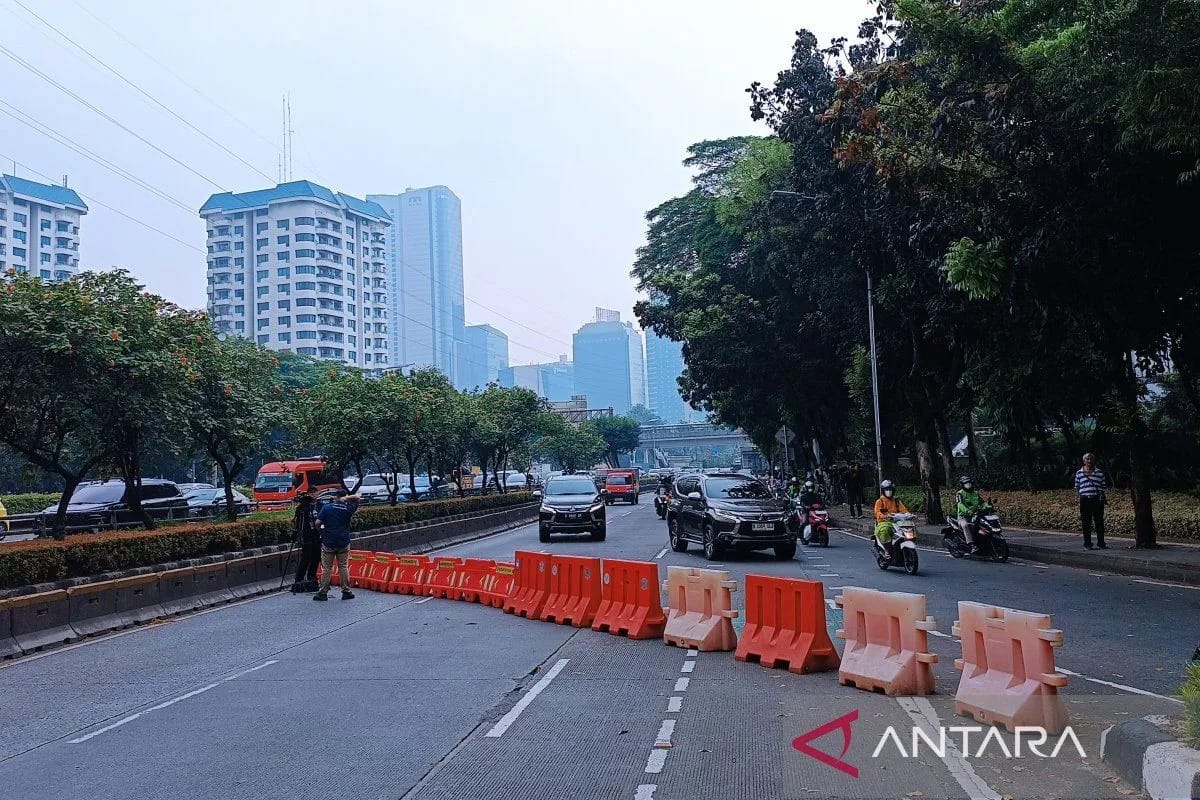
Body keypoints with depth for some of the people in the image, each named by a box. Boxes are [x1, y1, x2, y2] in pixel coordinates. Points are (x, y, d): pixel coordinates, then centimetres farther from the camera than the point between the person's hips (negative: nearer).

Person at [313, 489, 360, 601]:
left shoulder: (327, 507, -6)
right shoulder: (348, 509, -2)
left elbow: (317, 522, -10)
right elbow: (357, 498, 12)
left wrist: (325, 523, 11)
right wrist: (346, 498, -3)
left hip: (328, 542, -1)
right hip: (343, 543, 1)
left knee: (326, 568, 5)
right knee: (343, 567, 10)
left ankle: (323, 593, 8)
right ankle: (346, 592, 12)